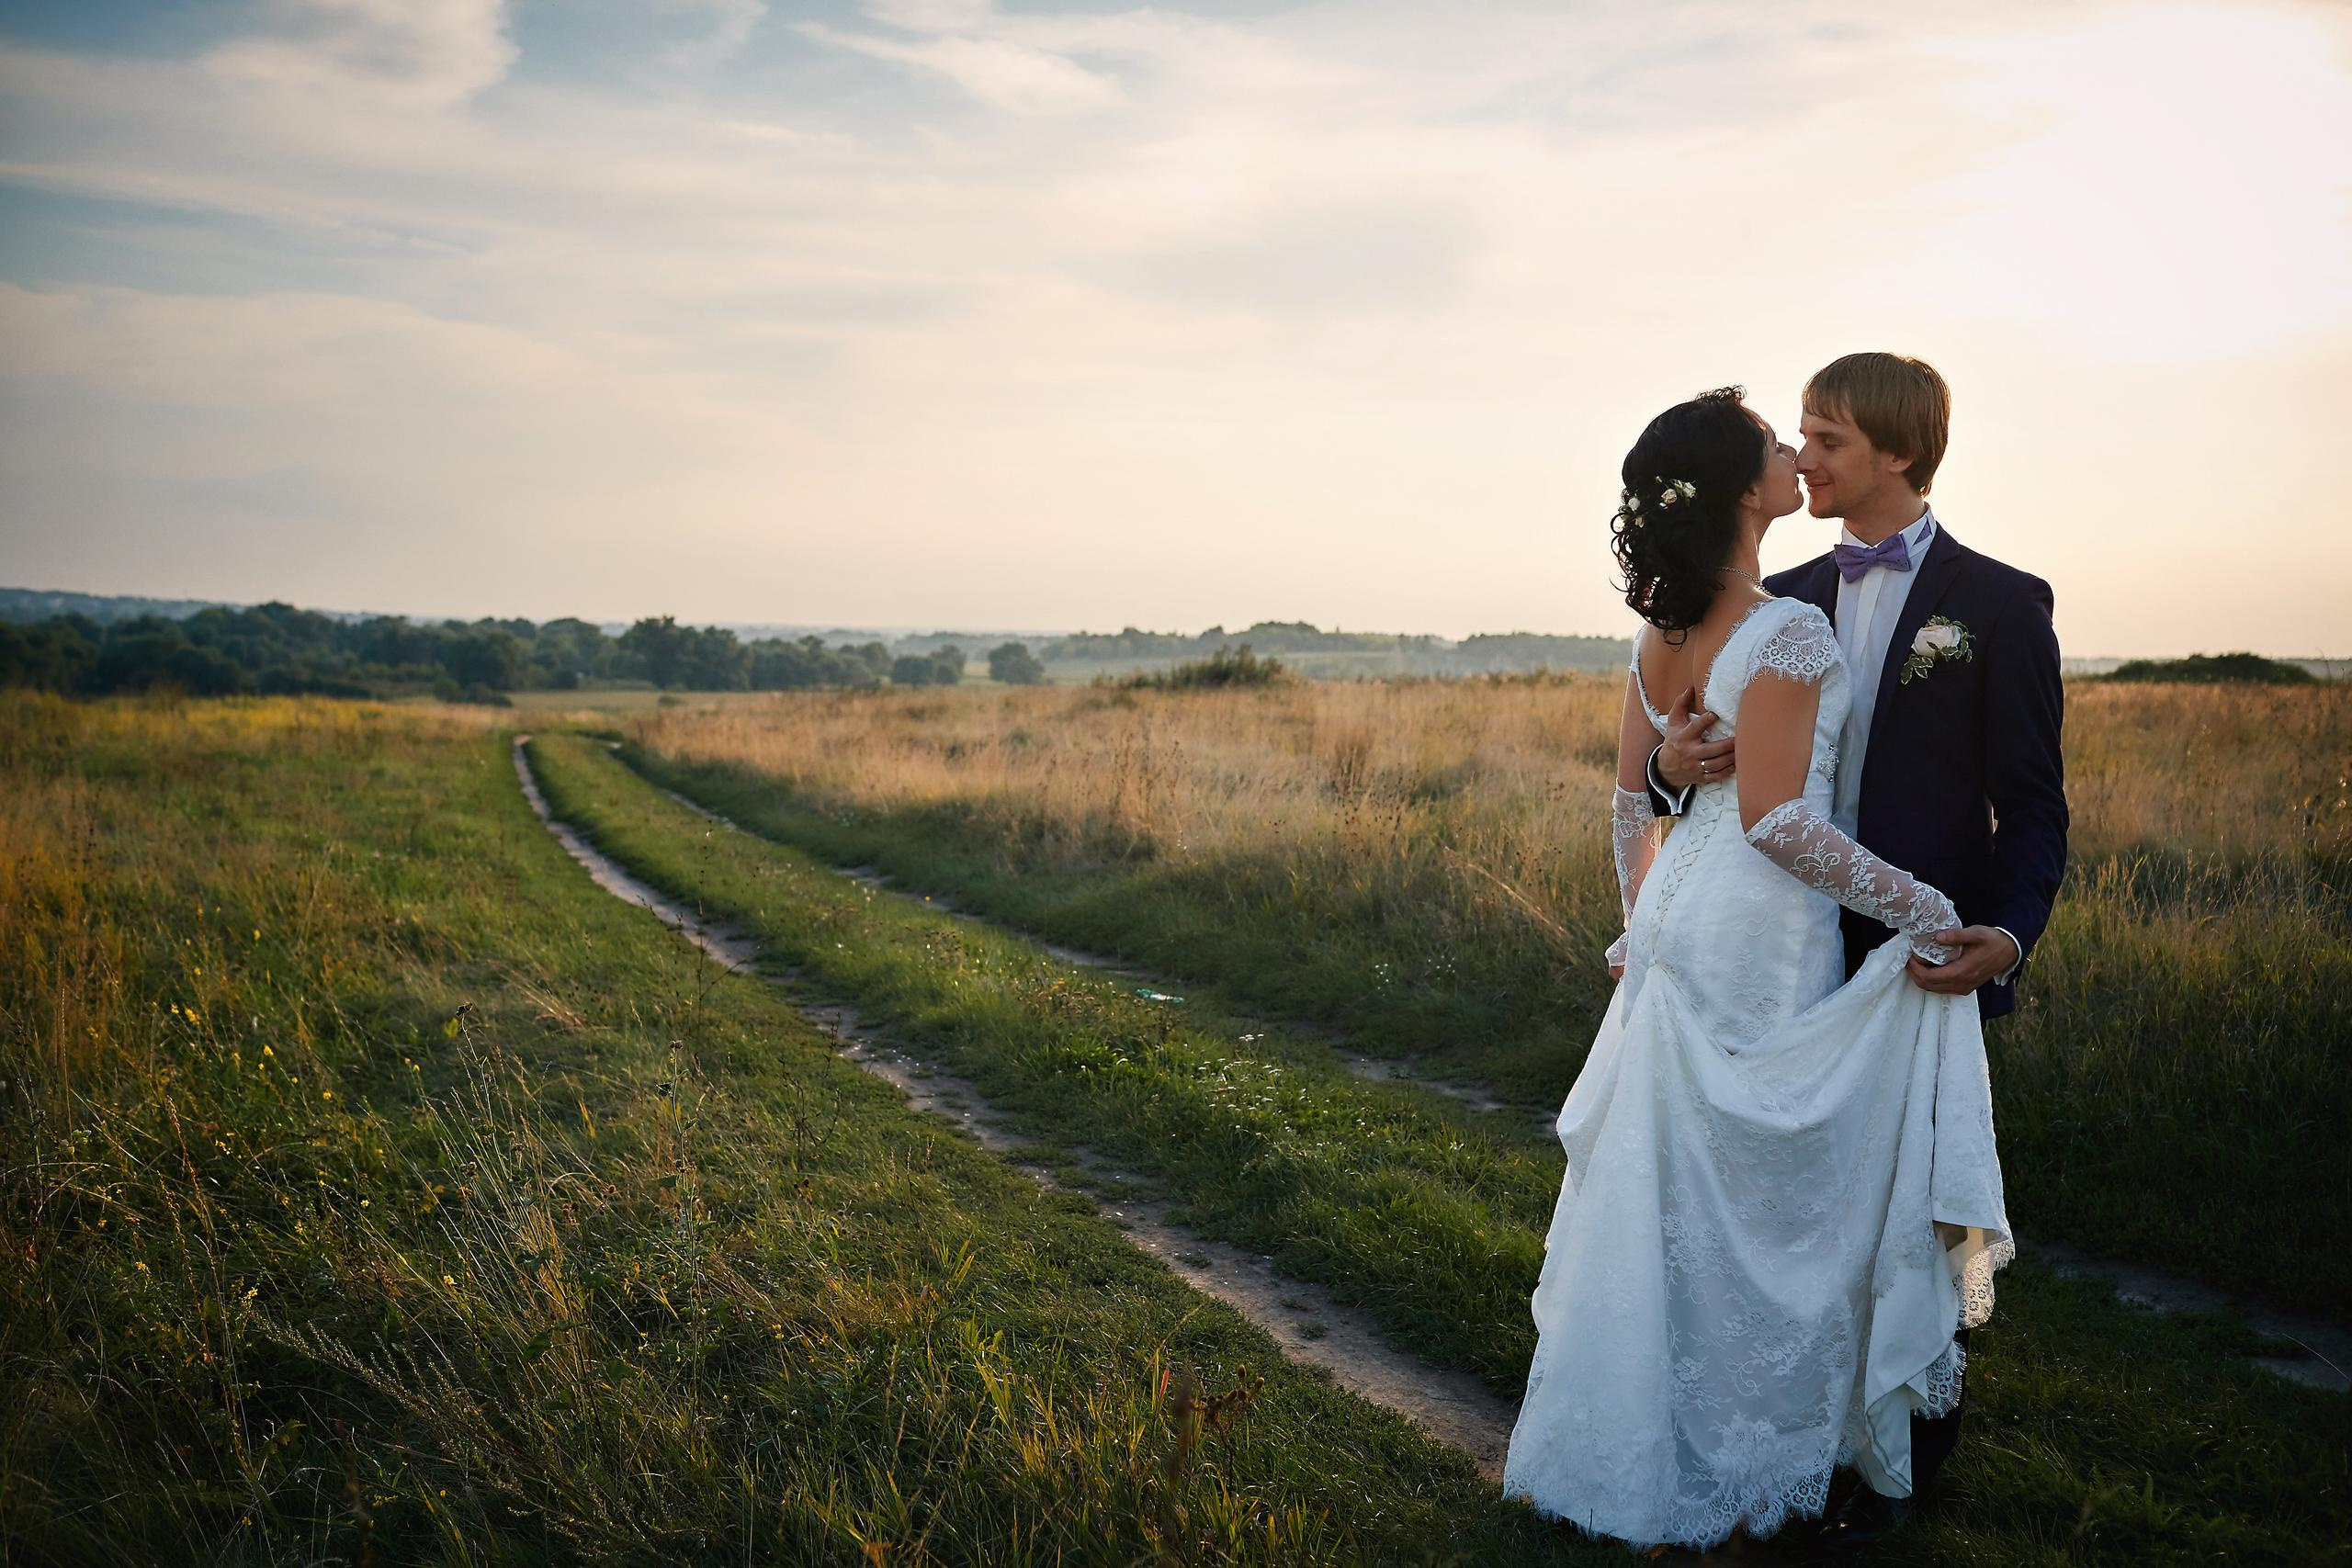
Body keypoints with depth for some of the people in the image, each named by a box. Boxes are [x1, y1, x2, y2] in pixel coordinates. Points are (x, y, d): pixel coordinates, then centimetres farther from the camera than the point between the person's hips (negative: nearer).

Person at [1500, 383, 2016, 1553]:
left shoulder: (1660, 630, 6)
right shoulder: (1790, 634, -18)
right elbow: (1777, 821, -22)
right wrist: (1925, 912, -14)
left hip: (1676, 928, 8)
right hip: (1761, 941, -8)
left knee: (1667, 1184, 17)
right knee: (1755, 1197, 5)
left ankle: (1626, 1444, 31)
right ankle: (1728, 1474, 20)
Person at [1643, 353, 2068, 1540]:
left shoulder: (2000, 604, -4)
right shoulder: (1783, 600, 8)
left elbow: (2031, 804, -6)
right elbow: (1729, 761, 10)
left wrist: (2010, 932, -23)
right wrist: (1673, 764, -14)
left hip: (1927, 960, -4)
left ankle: (1910, 1454, 28)